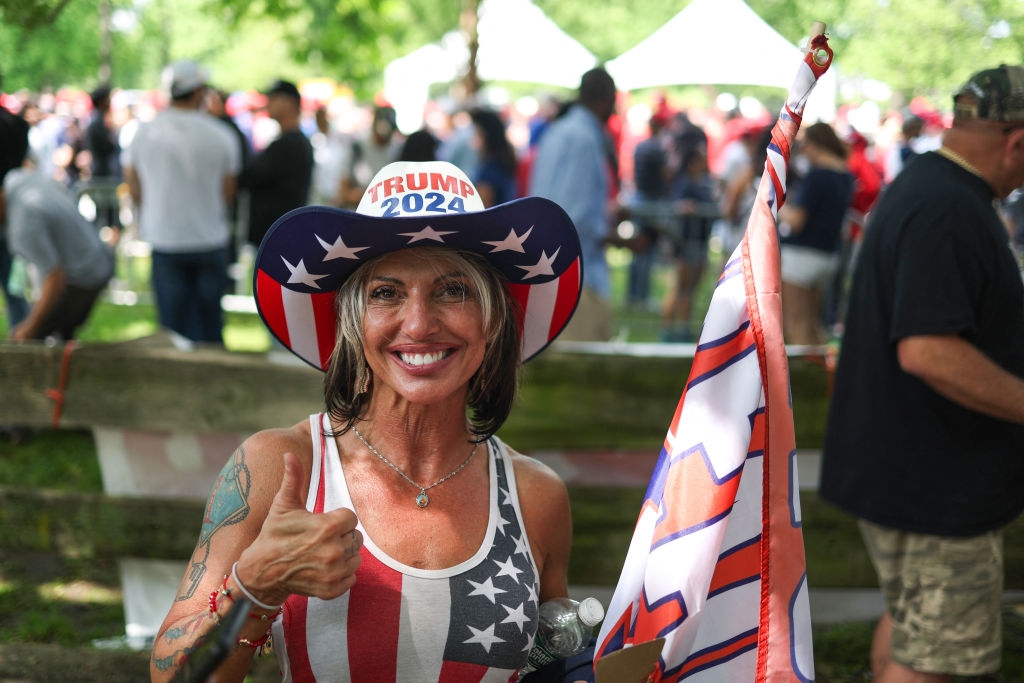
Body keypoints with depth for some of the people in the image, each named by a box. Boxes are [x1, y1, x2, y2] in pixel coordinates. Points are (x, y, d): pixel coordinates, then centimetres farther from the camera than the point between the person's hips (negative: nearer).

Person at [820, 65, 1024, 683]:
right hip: (938, 482, -11)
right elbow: (926, 350, -32)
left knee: (908, 621, 24)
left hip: (897, 464, 11)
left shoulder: (921, 186, 11)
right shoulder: (948, 211, -24)